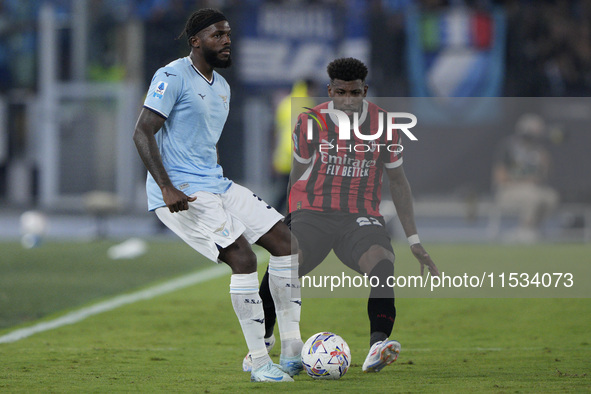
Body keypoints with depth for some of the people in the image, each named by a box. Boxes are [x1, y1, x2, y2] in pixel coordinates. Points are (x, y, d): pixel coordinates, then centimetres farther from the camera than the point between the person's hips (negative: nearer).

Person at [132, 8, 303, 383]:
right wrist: (167, 188, -24)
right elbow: (143, 133, -16)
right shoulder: (173, 77, -11)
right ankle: (260, 363, -15)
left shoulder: (222, 86, 17)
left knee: (284, 240, 1)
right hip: (182, 192, -9)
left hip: (216, 184, 9)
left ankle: (293, 351, 3)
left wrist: (222, 185, 20)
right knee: (243, 257, -21)